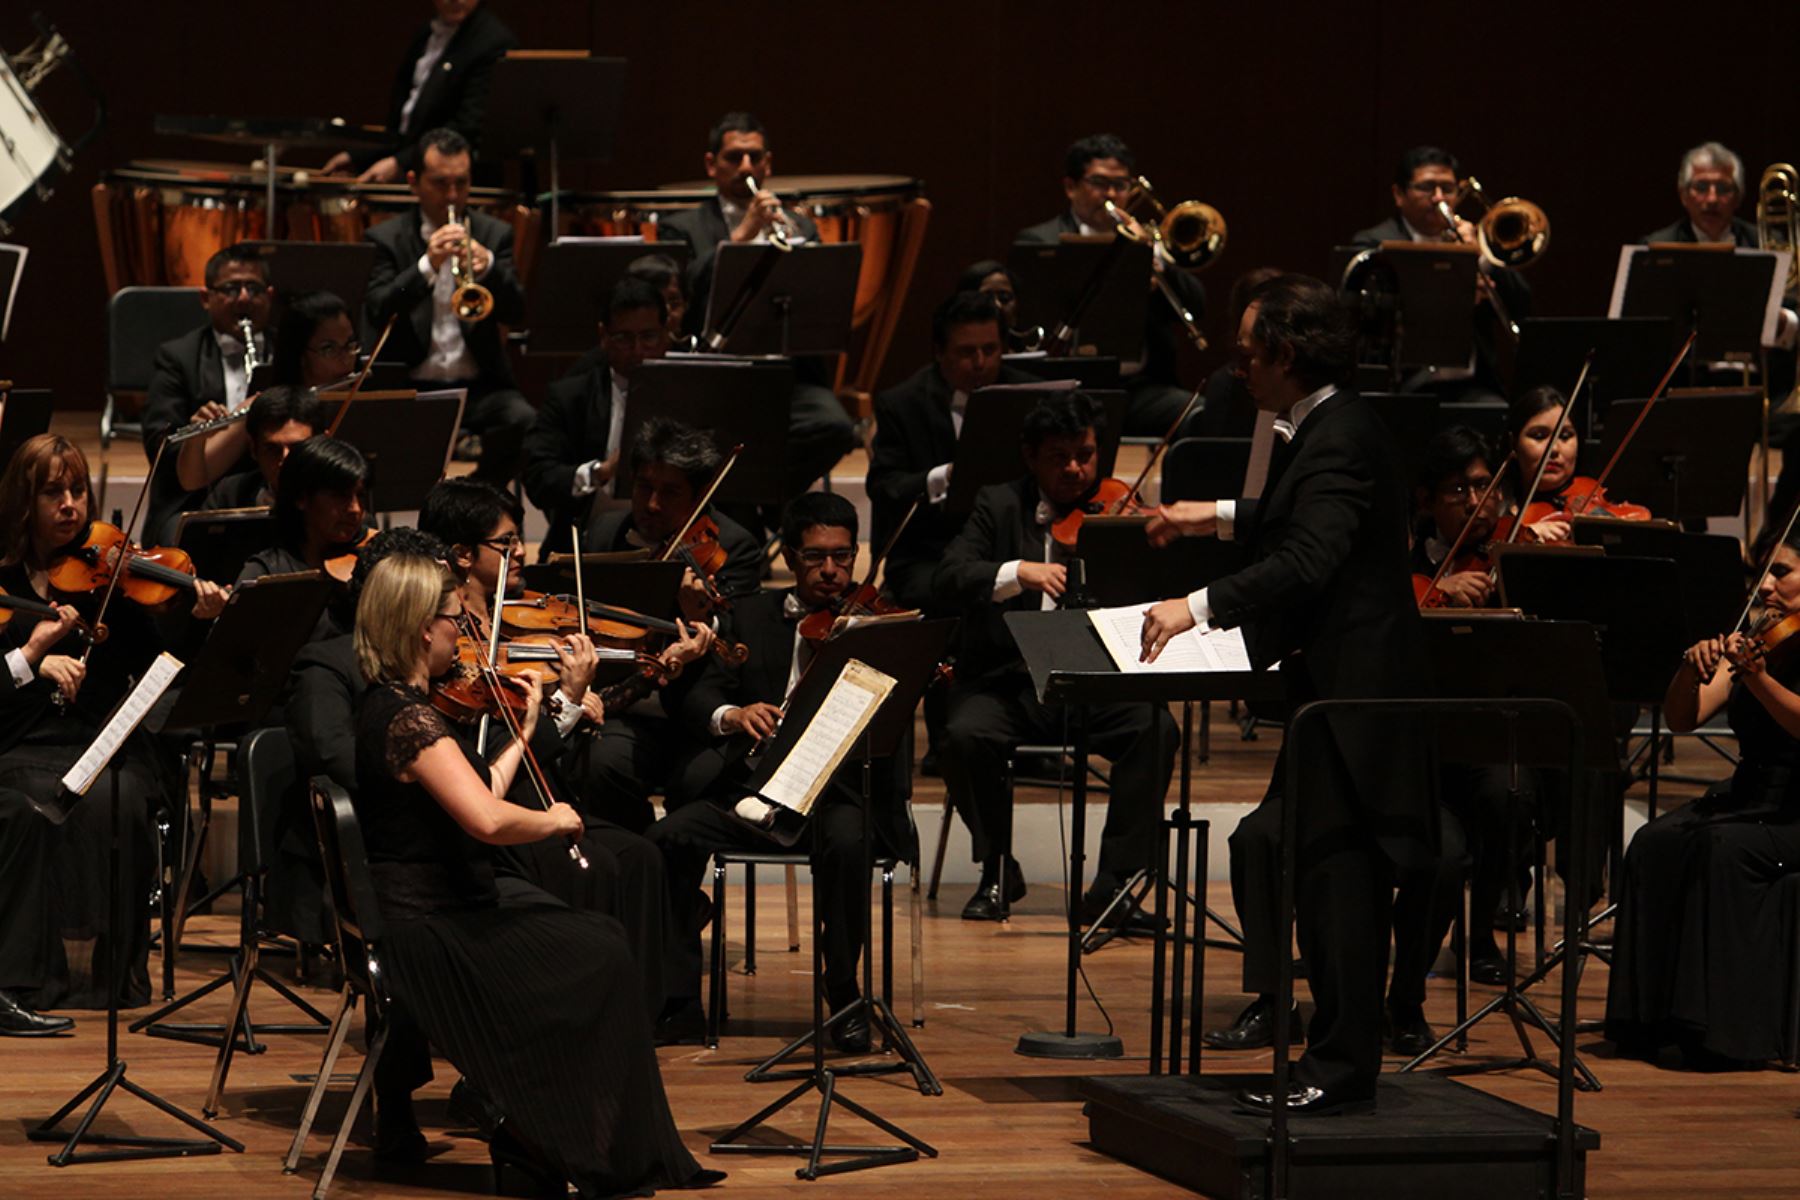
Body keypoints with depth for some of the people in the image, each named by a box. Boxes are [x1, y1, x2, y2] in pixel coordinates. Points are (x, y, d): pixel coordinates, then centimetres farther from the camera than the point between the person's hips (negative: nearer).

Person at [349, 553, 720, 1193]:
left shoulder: (387, 704, 10)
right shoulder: (411, 718, -22)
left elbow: (475, 799, 14)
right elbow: (486, 820, -33)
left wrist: (523, 732, 18)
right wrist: (552, 820, -15)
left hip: (417, 909, 10)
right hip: (425, 931, -10)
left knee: (599, 937, 12)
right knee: (599, 960, -4)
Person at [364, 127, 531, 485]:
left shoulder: (495, 235, 12)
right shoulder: (385, 239, 6)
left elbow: (516, 313, -1)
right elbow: (377, 313, -10)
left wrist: (488, 267, -21)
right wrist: (427, 265, -23)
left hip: (479, 384, 2)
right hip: (410, 385, -2)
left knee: (523, 422, -29)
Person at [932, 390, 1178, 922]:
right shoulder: (999, 507, 6)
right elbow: (947, 580, -9)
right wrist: (1018, 573, -26)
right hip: (1008, 681, 0)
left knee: (1155, 728, -28)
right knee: (965, 734, -30)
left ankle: (1113, 883, -18)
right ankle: (998, 872, -6)